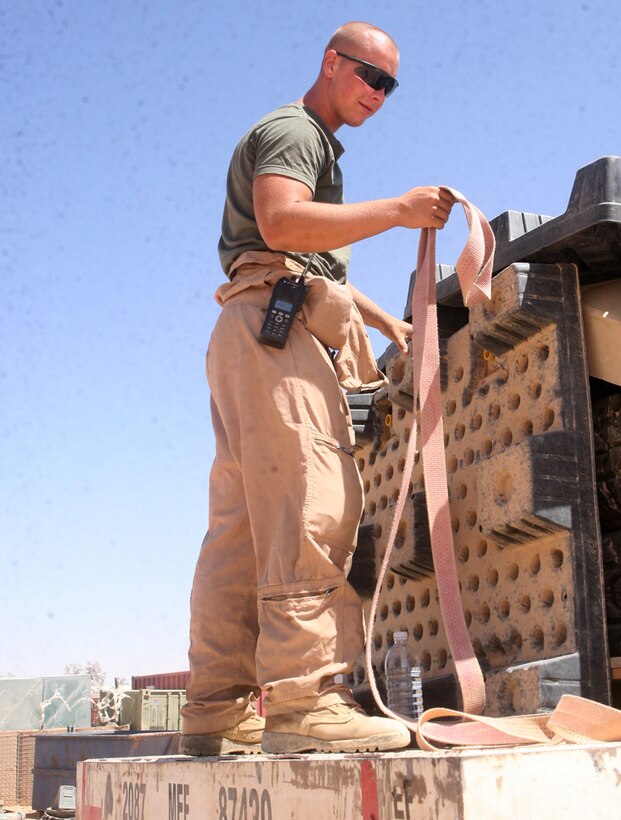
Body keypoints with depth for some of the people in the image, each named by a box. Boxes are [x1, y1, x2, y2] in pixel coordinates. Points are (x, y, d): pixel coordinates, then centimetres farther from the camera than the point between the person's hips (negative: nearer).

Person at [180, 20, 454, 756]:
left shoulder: (314, 144, 34)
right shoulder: (292, 129, 1)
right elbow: (282, 225, -19)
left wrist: (382, 319, 35)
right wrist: (398, 211, -19)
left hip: (258, 339, 10)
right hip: (273, 324, -10)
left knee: (241, 525, 1)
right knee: (309, 504, -20)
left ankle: (218, 708, 0)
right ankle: (301, 698, -26)